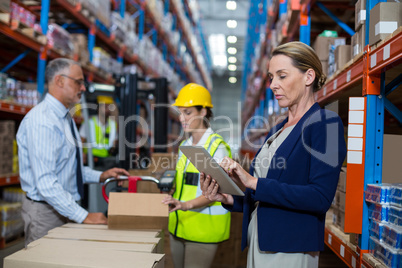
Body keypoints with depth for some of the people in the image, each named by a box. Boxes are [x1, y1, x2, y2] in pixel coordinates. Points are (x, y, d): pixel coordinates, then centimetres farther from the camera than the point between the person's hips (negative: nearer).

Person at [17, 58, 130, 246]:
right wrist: (83, 216, -26)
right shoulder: (42, 121, -21)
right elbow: (45, 182, -27)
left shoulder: (65, 118, 12)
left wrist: (100, 176, 6)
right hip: (45, 212, -9)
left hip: (65, 209, 9)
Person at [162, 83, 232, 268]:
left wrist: (187, 205, -33)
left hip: (203, 225, -7)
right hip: (179, 224, 7)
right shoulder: (184, 145, 12)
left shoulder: (217, 147, -11)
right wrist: (174, 203, 10)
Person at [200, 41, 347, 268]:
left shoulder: (325, 123, -9)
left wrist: (254, 183, -22)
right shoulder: (277, 130, 15)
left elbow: (320, 198, -21)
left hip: (290, 249, -7)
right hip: (259, 243, 7)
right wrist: (229, 199, -2)